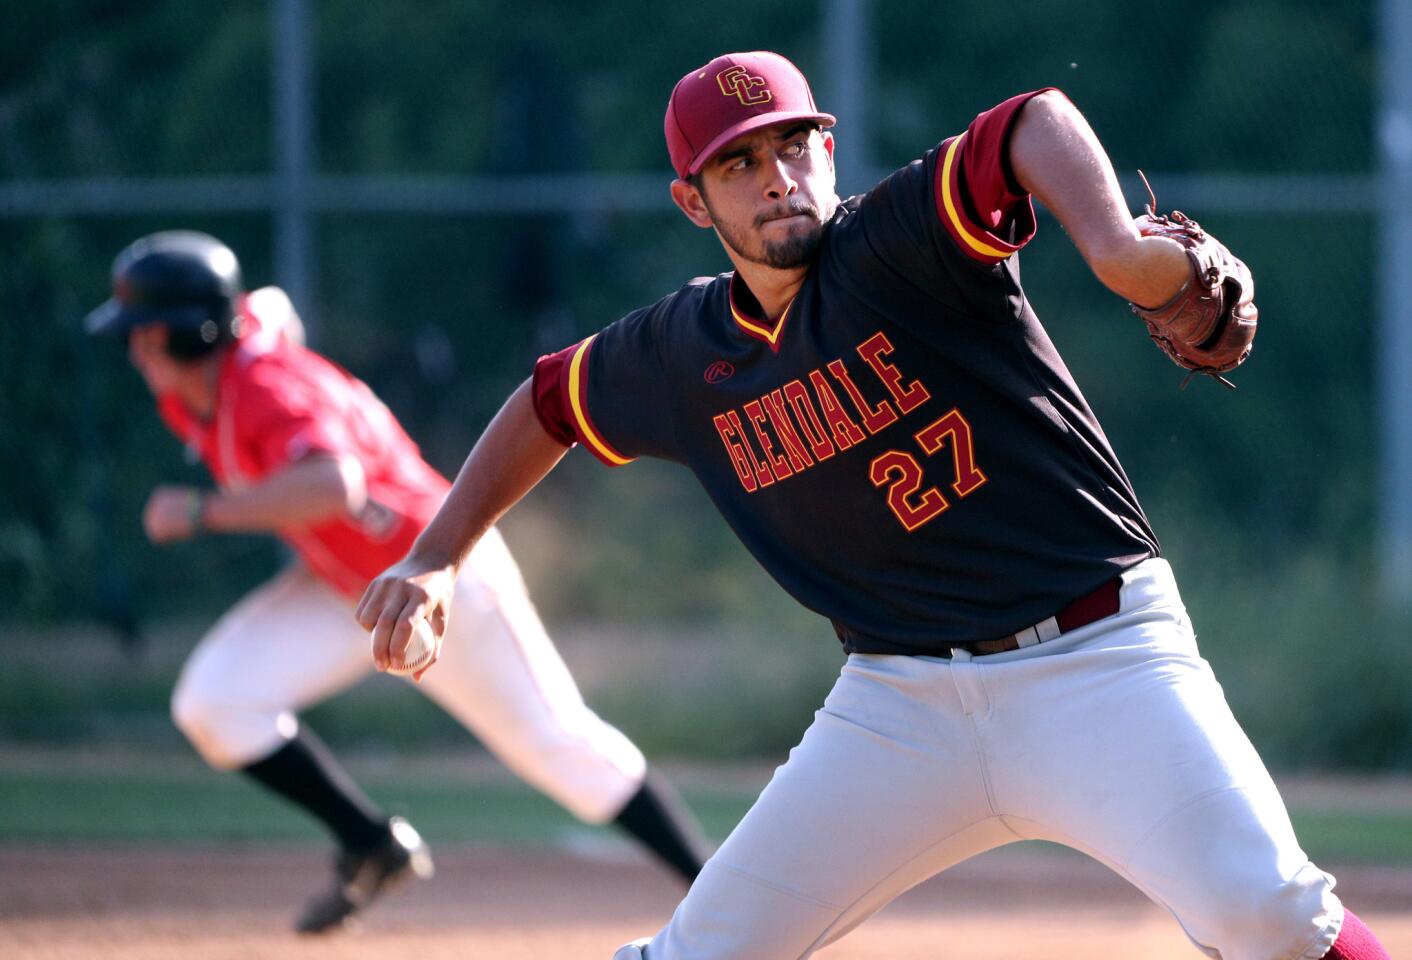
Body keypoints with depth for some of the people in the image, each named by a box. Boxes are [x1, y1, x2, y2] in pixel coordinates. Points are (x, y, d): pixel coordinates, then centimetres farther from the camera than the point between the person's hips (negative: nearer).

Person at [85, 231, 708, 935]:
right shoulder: (186, 392, -7)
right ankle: (371, 847, 4)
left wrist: (204, 512, -47)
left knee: (557, 745, -2)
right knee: (214, 704, -10)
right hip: (338, 589, 8)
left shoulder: (266, 389, -33)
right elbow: (269, 309, 16)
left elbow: (334, 487, -53)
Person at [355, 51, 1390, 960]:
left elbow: (1036, 125, -31)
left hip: (1097, 664, -5)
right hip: (904, 699, 5)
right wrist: (437, 559, 18)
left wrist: (1111, 244, -51)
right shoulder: (684, 355, 5)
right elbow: (551, 403, 25)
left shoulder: (897, 243, -12)